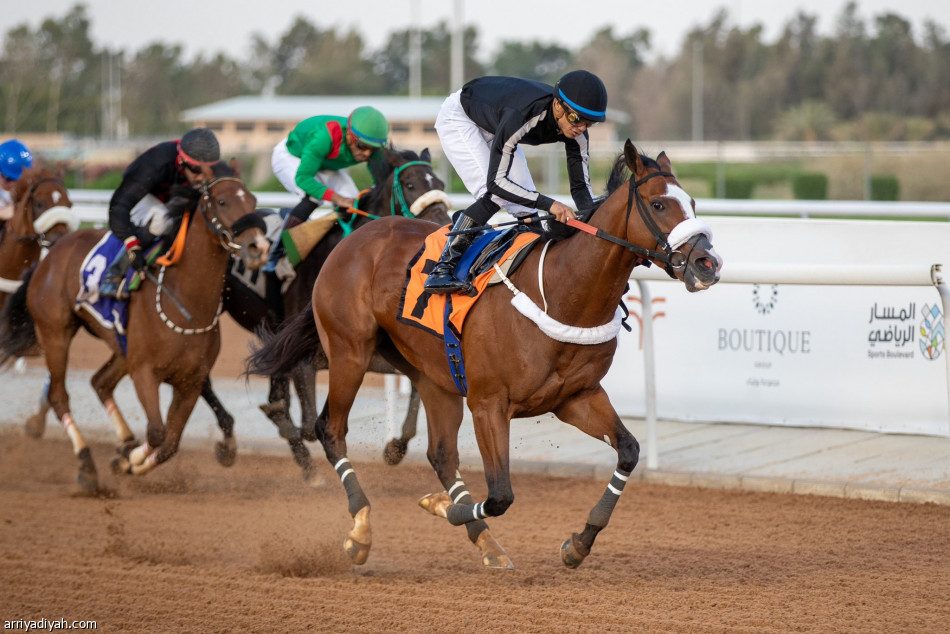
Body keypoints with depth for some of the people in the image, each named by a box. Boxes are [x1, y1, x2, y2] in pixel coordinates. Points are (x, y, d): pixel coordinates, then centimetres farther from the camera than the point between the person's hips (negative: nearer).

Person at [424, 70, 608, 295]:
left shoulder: (575, 127, -23)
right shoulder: (522, 115, -44)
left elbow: (580, 185, -14)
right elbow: (495, 181, -44)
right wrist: (549, 204, -52)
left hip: (493, 130, 7)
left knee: (526, 206, -4)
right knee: (493, 195, -25)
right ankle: (442, 269, -23)